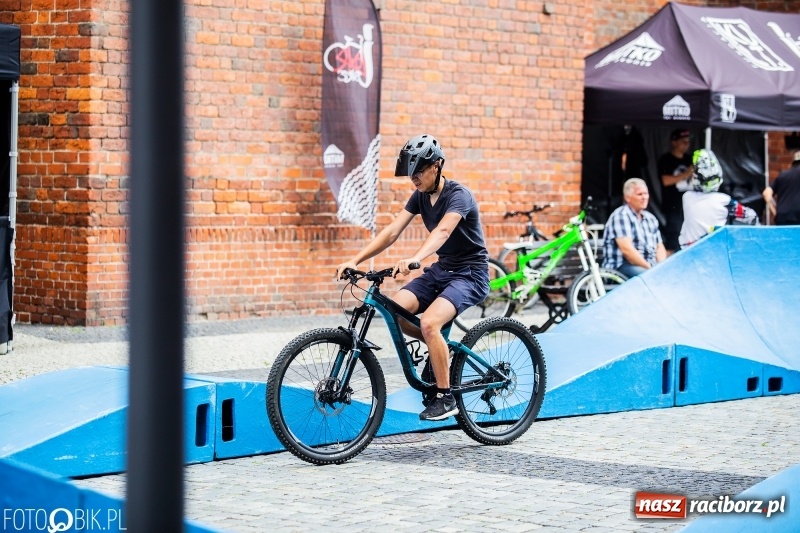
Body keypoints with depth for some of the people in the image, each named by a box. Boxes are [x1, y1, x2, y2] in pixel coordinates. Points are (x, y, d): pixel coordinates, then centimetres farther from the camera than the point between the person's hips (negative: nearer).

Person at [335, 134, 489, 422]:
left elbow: (442, 231, -39)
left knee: (429, 322, -30)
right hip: (441, 269, 8)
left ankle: (445, 397, -17)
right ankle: (439, 346, 11)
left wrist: (414, 259, -57)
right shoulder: (420, 196, 3)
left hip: (470, 273, -8)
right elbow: (392, 231, -5)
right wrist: (355, 260, -17)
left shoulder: (458, 195, -20)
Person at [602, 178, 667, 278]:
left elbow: (659, 247, 20)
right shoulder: (621, 216, -6)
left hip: (650, 267, 8)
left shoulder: (650, 218, 20)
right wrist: (650, 269, -16)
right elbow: (627, 249, -16)